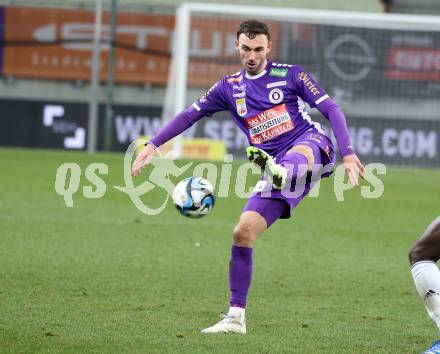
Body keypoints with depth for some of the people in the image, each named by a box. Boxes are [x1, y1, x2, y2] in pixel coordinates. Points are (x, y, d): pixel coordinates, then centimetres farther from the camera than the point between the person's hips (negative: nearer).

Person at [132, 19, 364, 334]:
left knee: (298, 155, -43)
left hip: (311, 144, -4)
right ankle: (236, 317, 1)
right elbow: (190, 115, 16)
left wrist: (348, 153, -13)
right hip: (277, 166, 4)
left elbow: (331, 109, -1)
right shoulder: (230, 87, 14)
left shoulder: (290, 75, 4)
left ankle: (282, 175, -81)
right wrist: (152, 146, 6)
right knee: (242, 233, -8)